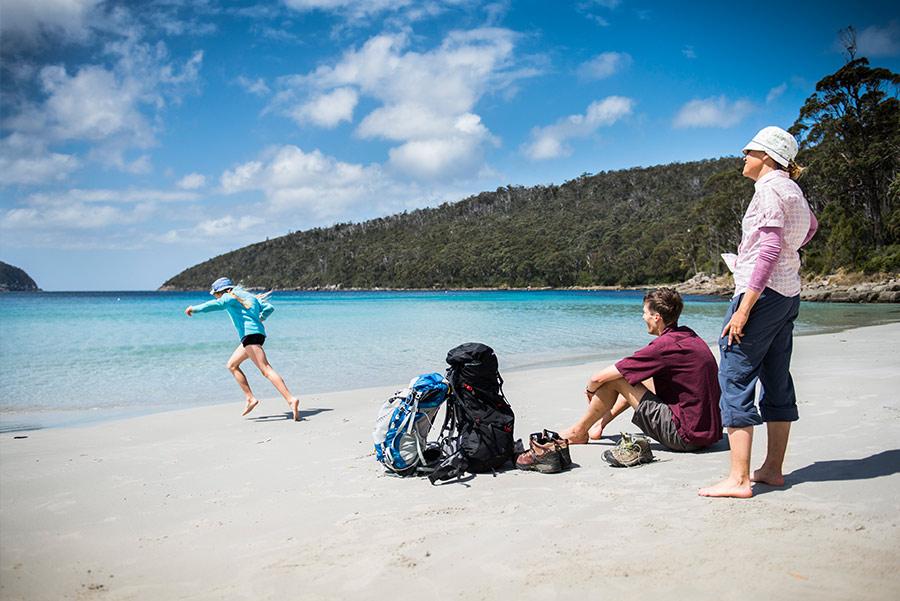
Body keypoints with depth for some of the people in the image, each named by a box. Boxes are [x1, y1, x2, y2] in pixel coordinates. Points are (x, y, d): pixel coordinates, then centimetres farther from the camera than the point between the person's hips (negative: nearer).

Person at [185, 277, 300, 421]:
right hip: (258, 332, 10)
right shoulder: (248, 296, 25)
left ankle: (291, 400, -28)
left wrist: (194, 308, -11)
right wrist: (260, 319, 33)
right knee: (232, 365, 21)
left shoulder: (230, 297, 2)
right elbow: (269, 307, 20)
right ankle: (250, 398, 16)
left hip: (250, 334, -10)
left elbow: (216, 304, -18)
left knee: (266, 370, -17)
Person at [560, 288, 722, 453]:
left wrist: (590, 390, 9)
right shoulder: (688, 335, 7)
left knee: (615, 379, -4)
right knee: (635, 376, 21)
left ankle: (578, 432, 16)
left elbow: (598, 378, -14)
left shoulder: (664, 346, -20)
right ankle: (600, 423, 33)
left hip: (686, 437, -9)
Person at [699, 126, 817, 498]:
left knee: (735, 378, -9)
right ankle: (773, 469, 18)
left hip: (761, 292, -10)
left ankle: (739, 479, -10)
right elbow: (810, 226, 37)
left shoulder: (769, 188, -12)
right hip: (788, 294, 10)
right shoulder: (792, 189, 16)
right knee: (776, 381, 12)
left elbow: (770, 249, -21)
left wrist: (744, 308, -23)